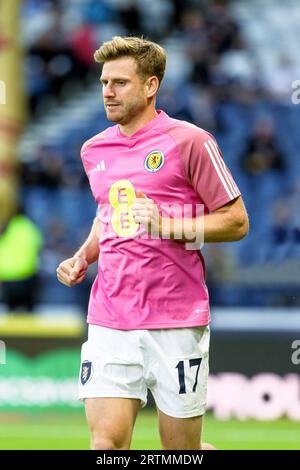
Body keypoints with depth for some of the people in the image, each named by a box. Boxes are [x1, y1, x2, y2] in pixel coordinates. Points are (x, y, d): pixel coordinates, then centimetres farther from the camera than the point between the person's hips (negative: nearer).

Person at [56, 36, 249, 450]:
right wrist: (83, 257, 11)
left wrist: (169, 225, -16)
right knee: (106, 442, -10)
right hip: (109, 320, 4)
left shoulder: (189, 141, -5)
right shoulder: (94, 150, 13)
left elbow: (236, 221, -3)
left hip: (177, 322, -4)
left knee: (181, 450, 4)